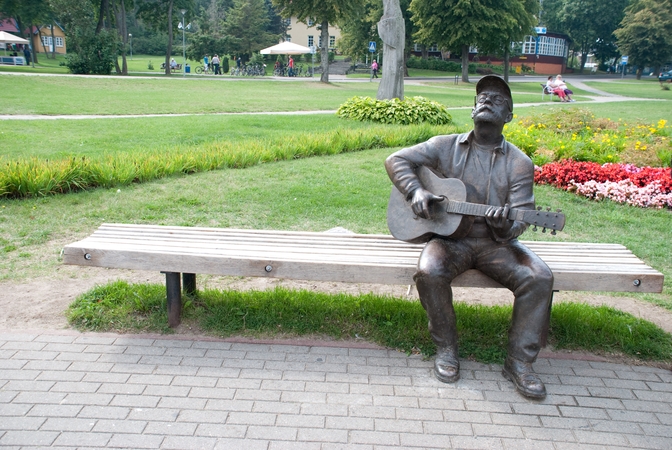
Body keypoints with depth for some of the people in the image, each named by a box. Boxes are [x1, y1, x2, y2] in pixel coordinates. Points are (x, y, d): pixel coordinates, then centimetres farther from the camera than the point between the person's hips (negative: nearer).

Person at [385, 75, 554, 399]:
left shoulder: (519, 163, 2)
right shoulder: (445, 146, 3)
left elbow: (521, 216, -5)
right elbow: (396, 160, 2)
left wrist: (505, 225, -30)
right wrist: (415, 191, -16)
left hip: (496, 242, 1)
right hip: (450, 237, -1)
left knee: (539, 277, -23)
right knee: (429, 271, -32)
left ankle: (519, 362, -7)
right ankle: (446, 348, -7)